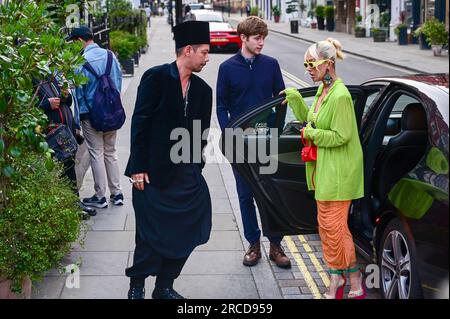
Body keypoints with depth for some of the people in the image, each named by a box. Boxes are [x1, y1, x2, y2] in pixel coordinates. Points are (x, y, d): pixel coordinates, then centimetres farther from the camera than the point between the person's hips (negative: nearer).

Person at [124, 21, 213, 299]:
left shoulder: (203, 89, 8)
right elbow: (140, 124, -10)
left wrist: (195, 168, 4)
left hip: (186, 175, 5)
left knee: (183, 233, 7)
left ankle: (164, 287, 22)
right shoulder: (156, 78, -8)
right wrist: (138, 168, -12)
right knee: (151, 234, 1)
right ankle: (137, 286, 20)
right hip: (154, 172, -5)